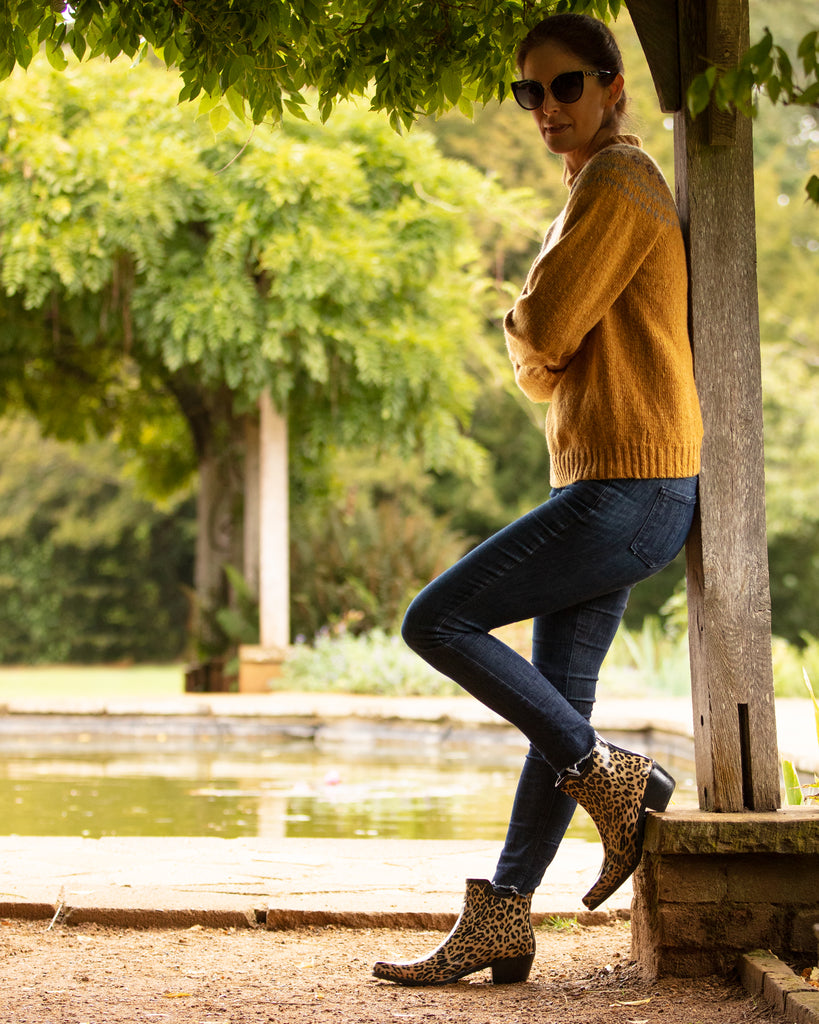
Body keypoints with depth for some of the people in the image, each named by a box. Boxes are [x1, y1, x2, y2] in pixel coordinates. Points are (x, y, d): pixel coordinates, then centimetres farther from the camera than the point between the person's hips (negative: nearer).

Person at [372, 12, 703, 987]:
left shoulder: (617, 182, -9)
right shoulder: (595, 193, 23)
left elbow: (541, 332, -16)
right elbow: (544, 369, 23)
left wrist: (525, 325, 6)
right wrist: (539, 350, 2)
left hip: (627, 491, -10)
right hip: (607, 492, 10)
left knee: (437, 620, -11)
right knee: (556, 701, 7)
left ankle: (611, 777, -4)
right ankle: (500, 920, 9)